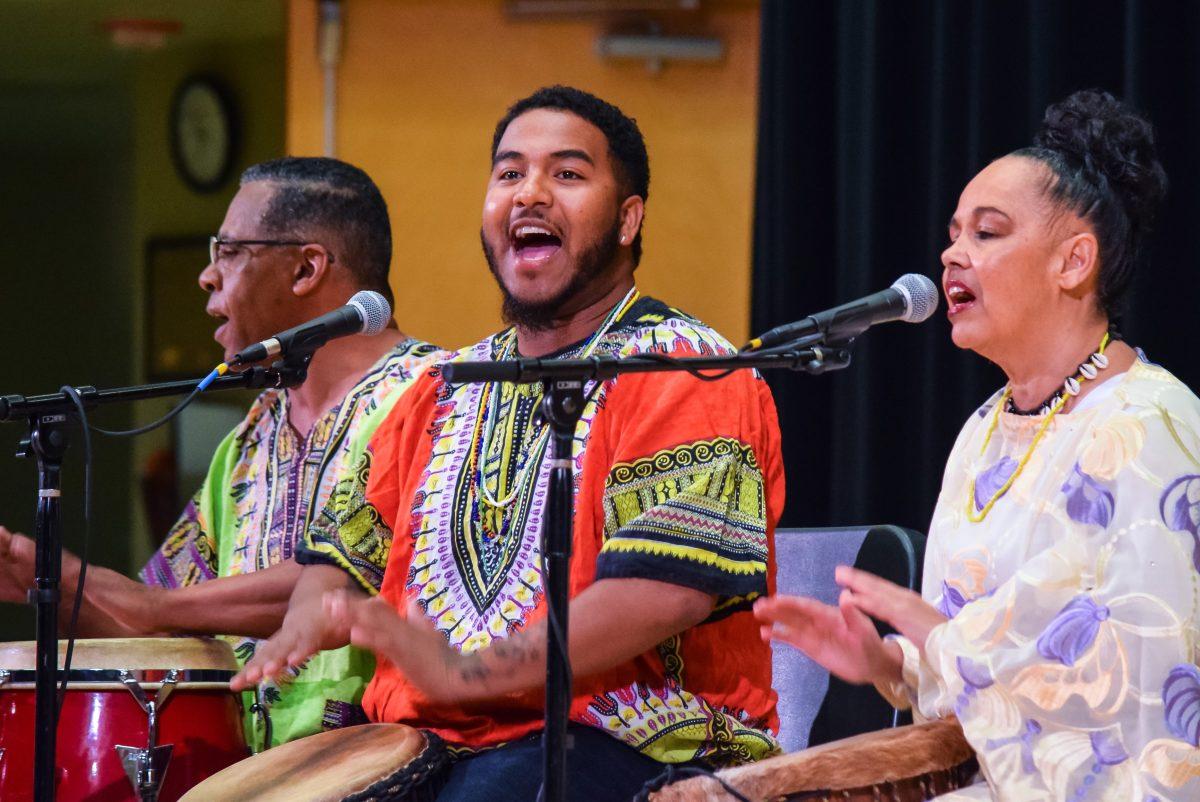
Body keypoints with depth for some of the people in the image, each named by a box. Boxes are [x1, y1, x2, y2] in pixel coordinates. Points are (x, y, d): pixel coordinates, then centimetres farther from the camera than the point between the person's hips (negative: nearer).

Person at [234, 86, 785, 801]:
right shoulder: (448, 391, 22)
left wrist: (467, 671, -27)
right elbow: (348, 552, 23)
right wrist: (311, 623, -4)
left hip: (627, 738, -7)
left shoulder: (683, 371, -3)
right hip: (426, 738, 7)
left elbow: (670, 585, -18)